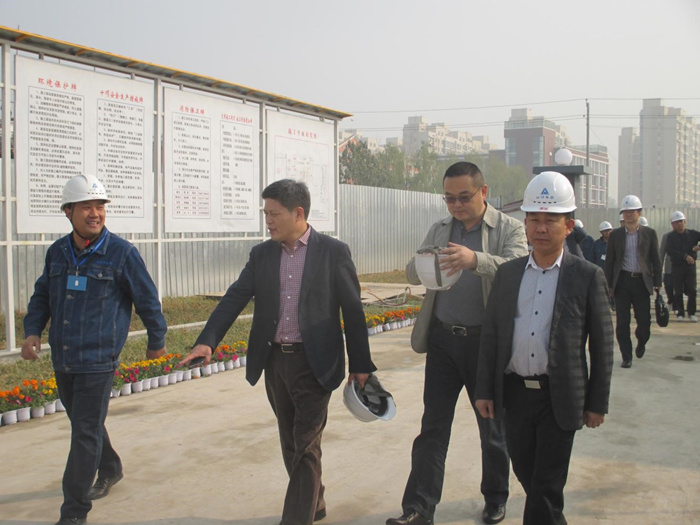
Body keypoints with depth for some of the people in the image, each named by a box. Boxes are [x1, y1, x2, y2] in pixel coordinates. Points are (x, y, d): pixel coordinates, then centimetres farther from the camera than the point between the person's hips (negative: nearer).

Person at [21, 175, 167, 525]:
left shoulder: (121, 253, -10)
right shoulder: (56, 252, 5)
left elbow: (147, 301, -1)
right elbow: (41, 297, 16)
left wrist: (157, 341, 7)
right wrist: (32, 331, 0)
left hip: (98, 362, -6)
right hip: (62, 361, 6)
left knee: (86, 433, -3)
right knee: (84, 425, 21)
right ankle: (110, 470, 46)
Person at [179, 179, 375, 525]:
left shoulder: (334, 252, -6)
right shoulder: (262, 254, 5)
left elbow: (353, 311, -4)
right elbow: (234, 299, 0)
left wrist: (360, 365, -4)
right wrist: (207, 341, -14)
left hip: (314, 363, -5)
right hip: (274, 361, 5)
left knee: (306, 446, -1)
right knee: (290, 442, 17)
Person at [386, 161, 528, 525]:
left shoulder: (509, 229, -2)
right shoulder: (439, 231, 10)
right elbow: (412, 274, 4)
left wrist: (475, 260, -37)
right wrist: (421, 265, -21)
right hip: (443, 339, 3)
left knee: (493, 427, 13)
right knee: (432, 427, 5)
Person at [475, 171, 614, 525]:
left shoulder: (587, 277, -5)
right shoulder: (508, 273, 5)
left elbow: (602, 343, -2)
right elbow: (490, 334, 7)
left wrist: (597, 403, -2)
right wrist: (484, 390, 4)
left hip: (559, 398, -4)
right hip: (515, 393, 4)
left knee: (547, 486, 1)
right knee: (526, 473, 18)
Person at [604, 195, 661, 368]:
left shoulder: (649, 233, 4)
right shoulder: (615, 235, 5)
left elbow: (656, 259, 6)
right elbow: (609, 261, 7)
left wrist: (657, 283, 1)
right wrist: (608, 284, 2)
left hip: (642, 281, 0)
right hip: (622, 281, 0)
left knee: (644, 319, 2)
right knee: (622, 321, 0)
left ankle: (641, 343, 34)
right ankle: (626, 356, 10)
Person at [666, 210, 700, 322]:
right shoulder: (671, 237, 0)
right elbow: (669, 250, -14)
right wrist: (685, 256, -19)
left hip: (690, 266, 1)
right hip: (676, 267, -1)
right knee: (678, 292, 3)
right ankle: (680, 313, 13)